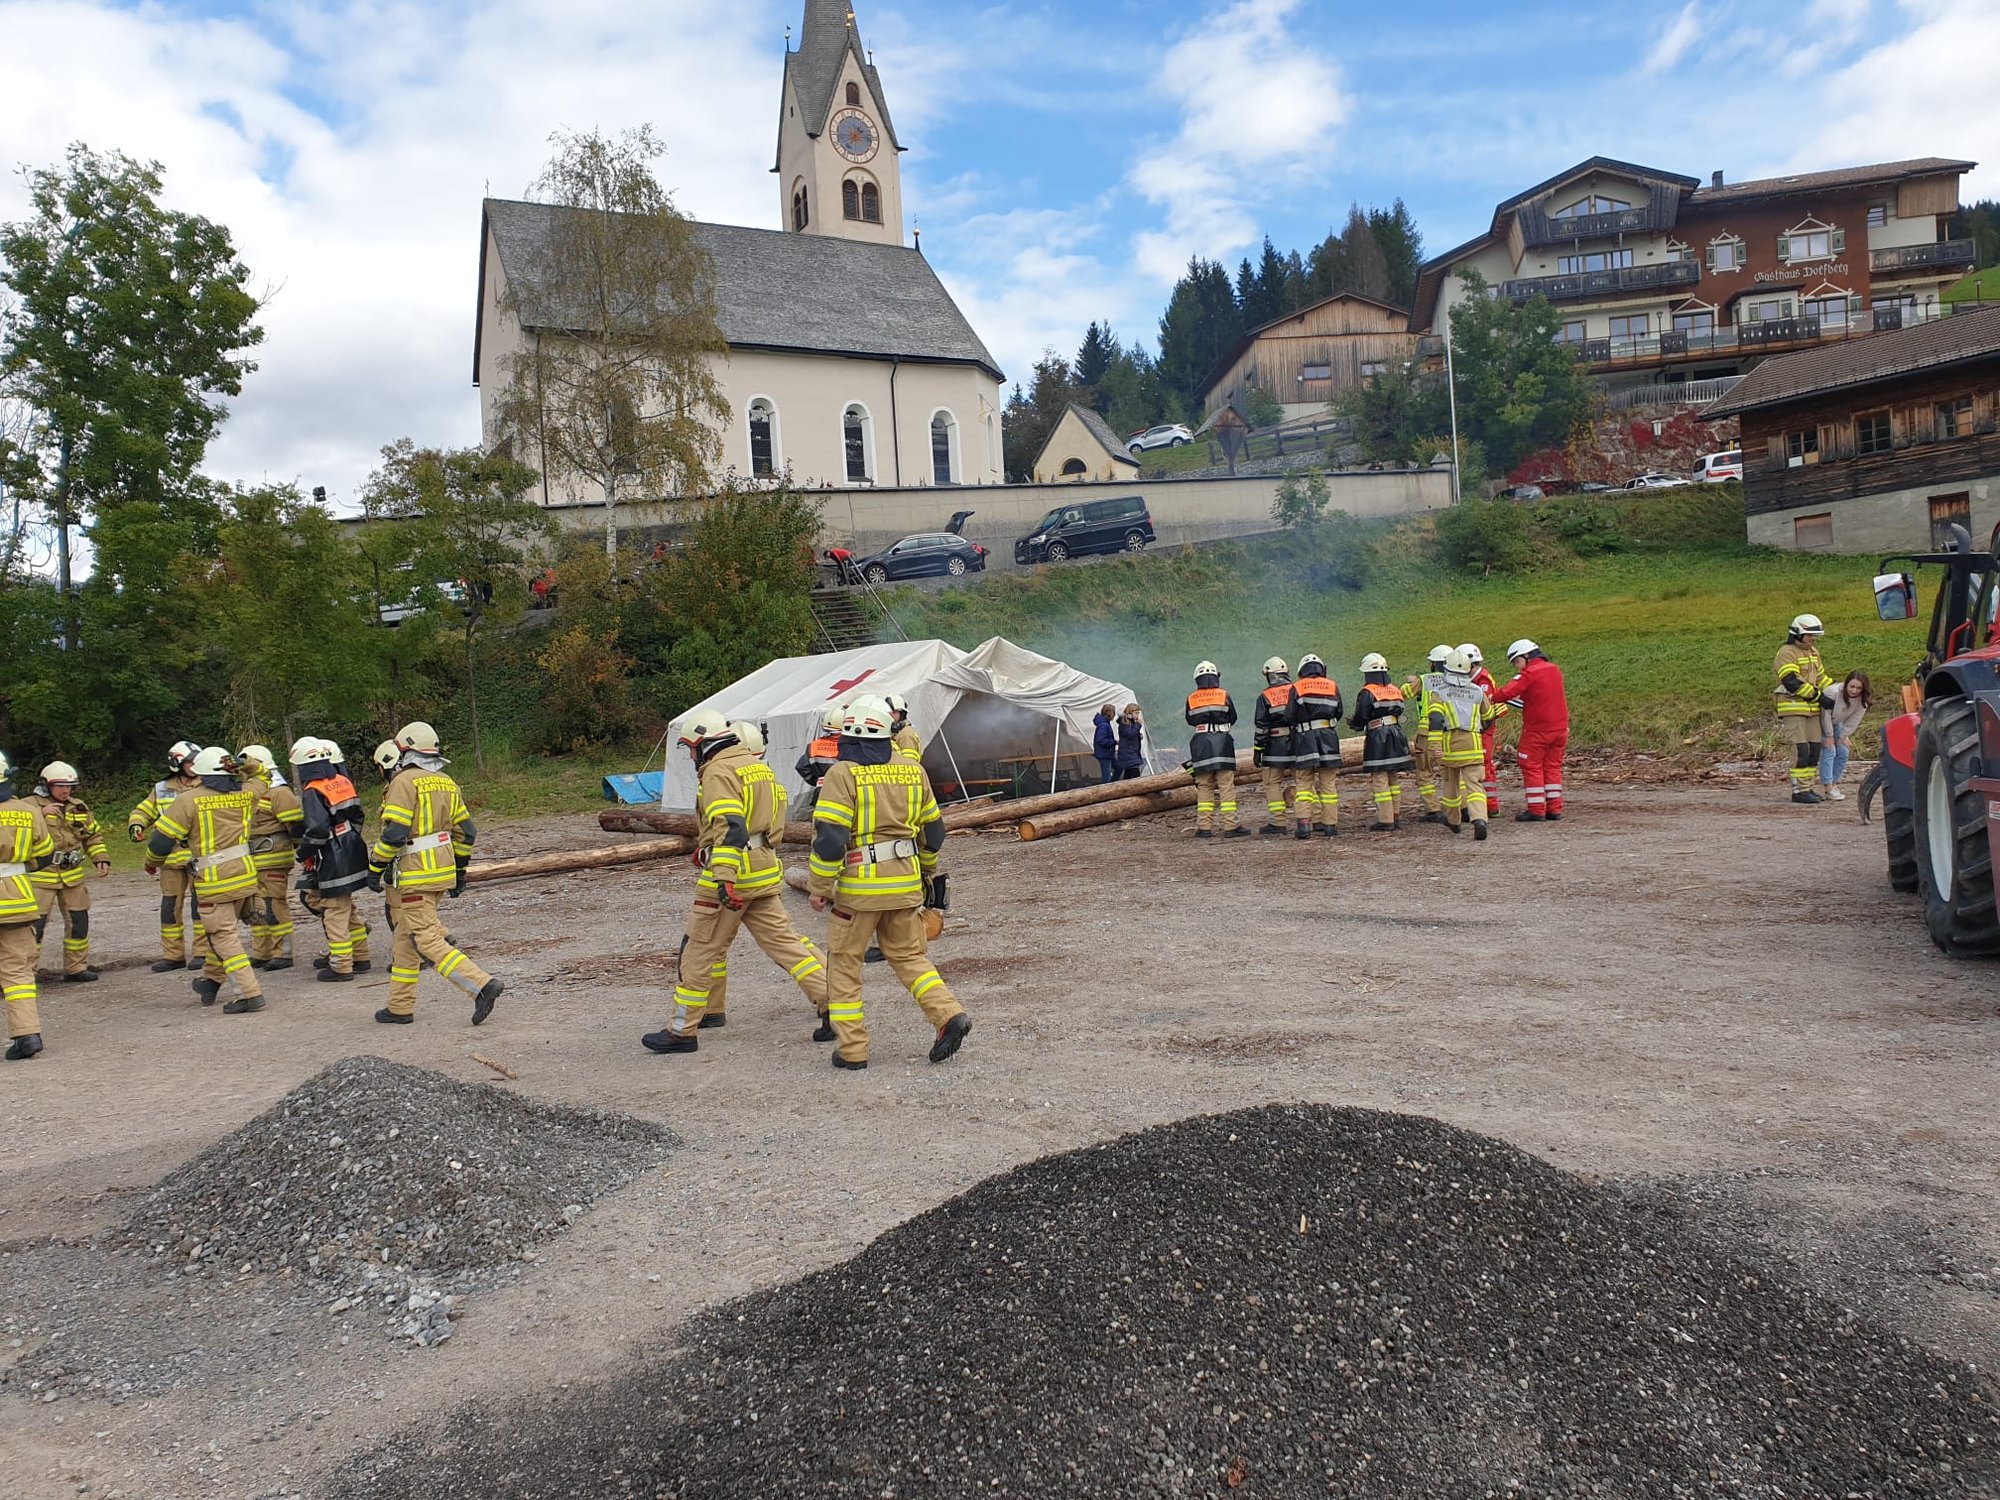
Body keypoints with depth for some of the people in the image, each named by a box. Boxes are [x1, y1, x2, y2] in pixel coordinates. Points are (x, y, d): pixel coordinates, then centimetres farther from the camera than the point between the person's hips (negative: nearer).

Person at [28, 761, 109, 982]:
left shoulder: (80, 808, 9)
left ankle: (76, 968, 23)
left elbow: (93, 836, 18)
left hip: (73, 877, 5)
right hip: (41, 877, -5)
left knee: (78, 922, 11)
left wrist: (101, 858, 5)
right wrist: (41, 816, -28)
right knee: (34, 925, -8)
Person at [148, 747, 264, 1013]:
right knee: (223, 931, 22)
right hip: (245, 874, 6)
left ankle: (251, 994, -7)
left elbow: (161, 840, -4)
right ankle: (210, 983, 36)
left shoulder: (189, 800, -9)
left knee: (224, 937, -1)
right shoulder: (245, 795, 5)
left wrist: (152, 861, 14)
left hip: (214, 881, -6)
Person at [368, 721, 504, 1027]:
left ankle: (482, 985, -20)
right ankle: (400, 1007, 23)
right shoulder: (446, 783, 12)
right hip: (443, 871, 9)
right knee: (406, 937, 17)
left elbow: (394, 833, -19)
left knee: (426, 939, -8)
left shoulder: (405, 782, -12)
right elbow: (466, 832, 14)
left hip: (417, 874, -8)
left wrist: (375, 868, -8)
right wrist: (459, 870, 21)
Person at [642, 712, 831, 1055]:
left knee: (700, 949, 2)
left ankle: (682, 1031, 9)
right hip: (766, 871, 9)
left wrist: (724, 877, -30)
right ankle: (830, 1003, 5)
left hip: (732, 876, -9)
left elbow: (731, 827, -24)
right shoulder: (758, 767, 17)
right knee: (782, 940, 11)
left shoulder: (719, 771, -11)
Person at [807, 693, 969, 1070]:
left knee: (844, 962, 9)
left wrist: (820, 888, -6)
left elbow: (829, 838, -17)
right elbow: (933, 830, 15)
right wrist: (928, 870, 31)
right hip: (906, 882, 5)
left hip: (860, 887, -5)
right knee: (910, 955, 19)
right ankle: (949, 1014, 1)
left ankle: (852, 1048, 10)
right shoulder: (912, 771, 6)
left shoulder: (843, 775, -11)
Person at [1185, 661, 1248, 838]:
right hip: (1222, 743, -2)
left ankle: (1204, 827, 4)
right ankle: (1230, 827, -4)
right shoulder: (1224, 696, -2)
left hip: (1200, 745, 2)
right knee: (1226, 786, -1)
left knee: (1204, 787, 7)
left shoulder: (1191, 699, 1)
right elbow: (1233, 719, 10)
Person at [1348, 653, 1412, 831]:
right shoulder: (1396, 690, 12)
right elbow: (1399, 712, 15)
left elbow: (1360, 719, -12)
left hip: (1377, 739, -7)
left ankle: (1386, 821, -4)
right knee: (1394, 779, 14)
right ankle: (1394, 816, 21)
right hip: (1397, 736, 7)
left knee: (1380, 781, -4)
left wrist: (1351, 722, 11)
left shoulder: (1367, 693, -10)